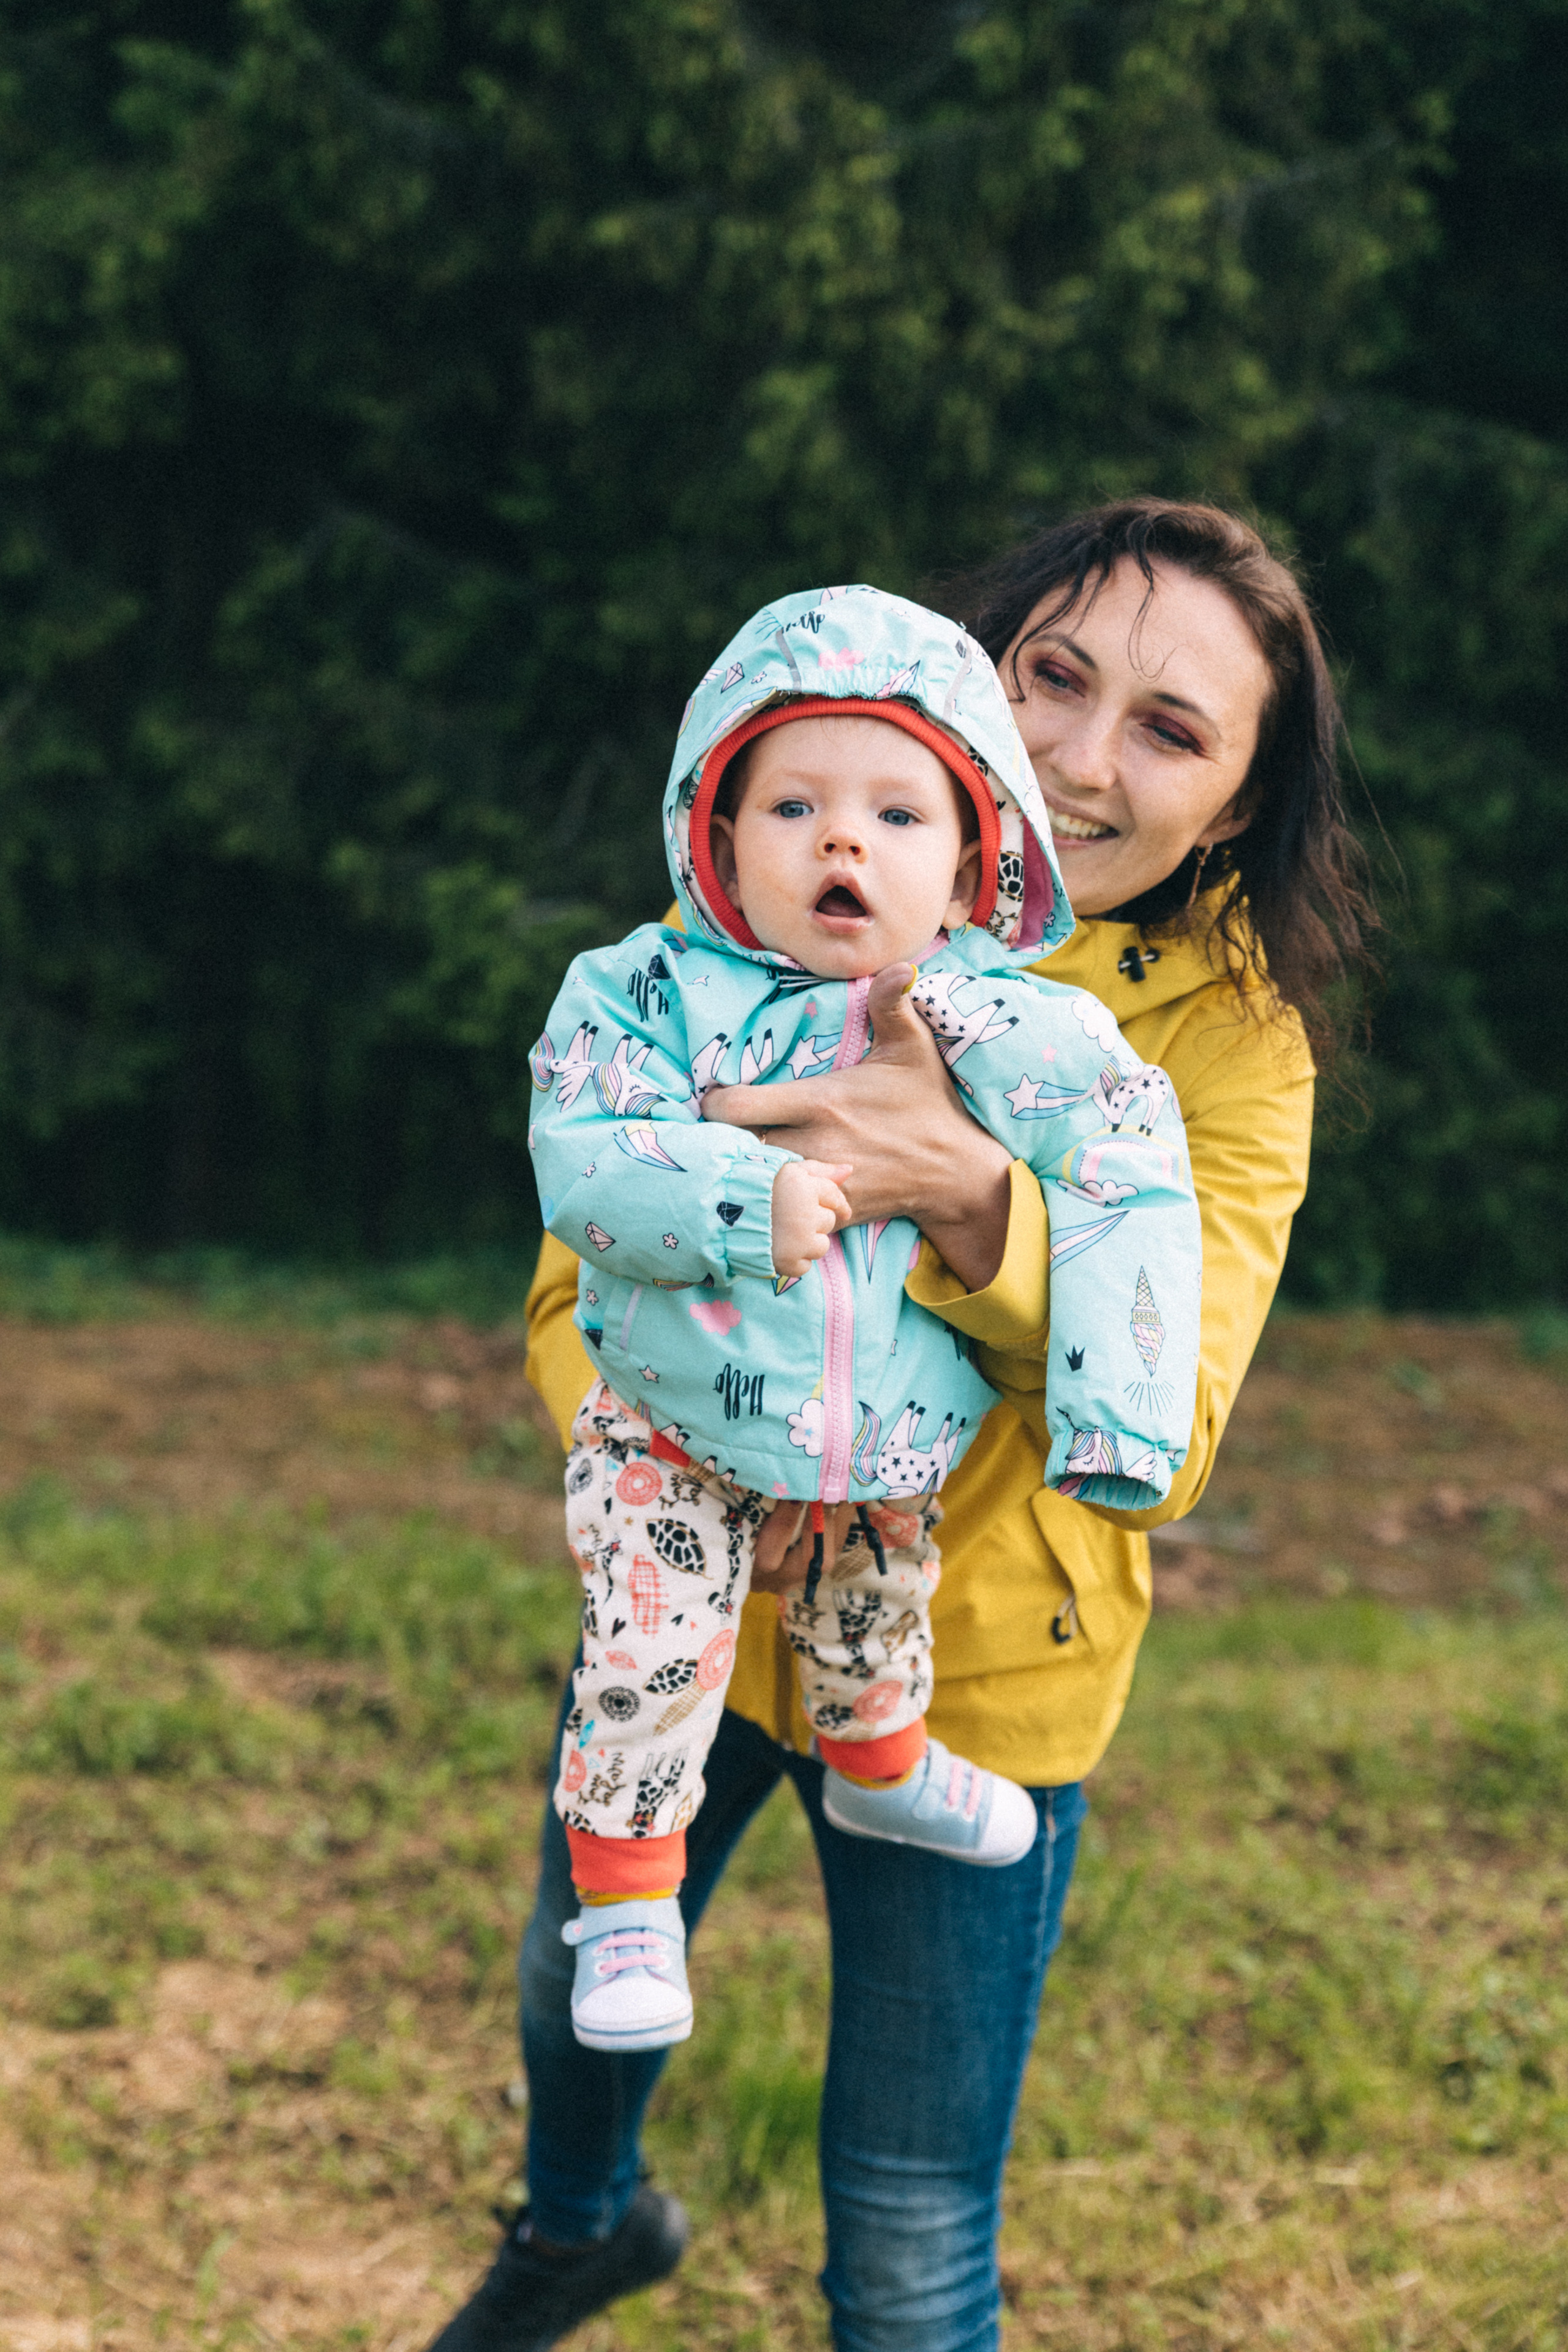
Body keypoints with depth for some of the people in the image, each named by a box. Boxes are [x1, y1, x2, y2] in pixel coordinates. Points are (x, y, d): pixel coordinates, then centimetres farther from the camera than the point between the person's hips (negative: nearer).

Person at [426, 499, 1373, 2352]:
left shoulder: (1233, 1042, -17)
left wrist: (973, 1193, -46)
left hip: (972, 1666, -3)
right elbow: (582, 1275, -8)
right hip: (690, 1602, 3)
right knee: (577, 1984, 28)